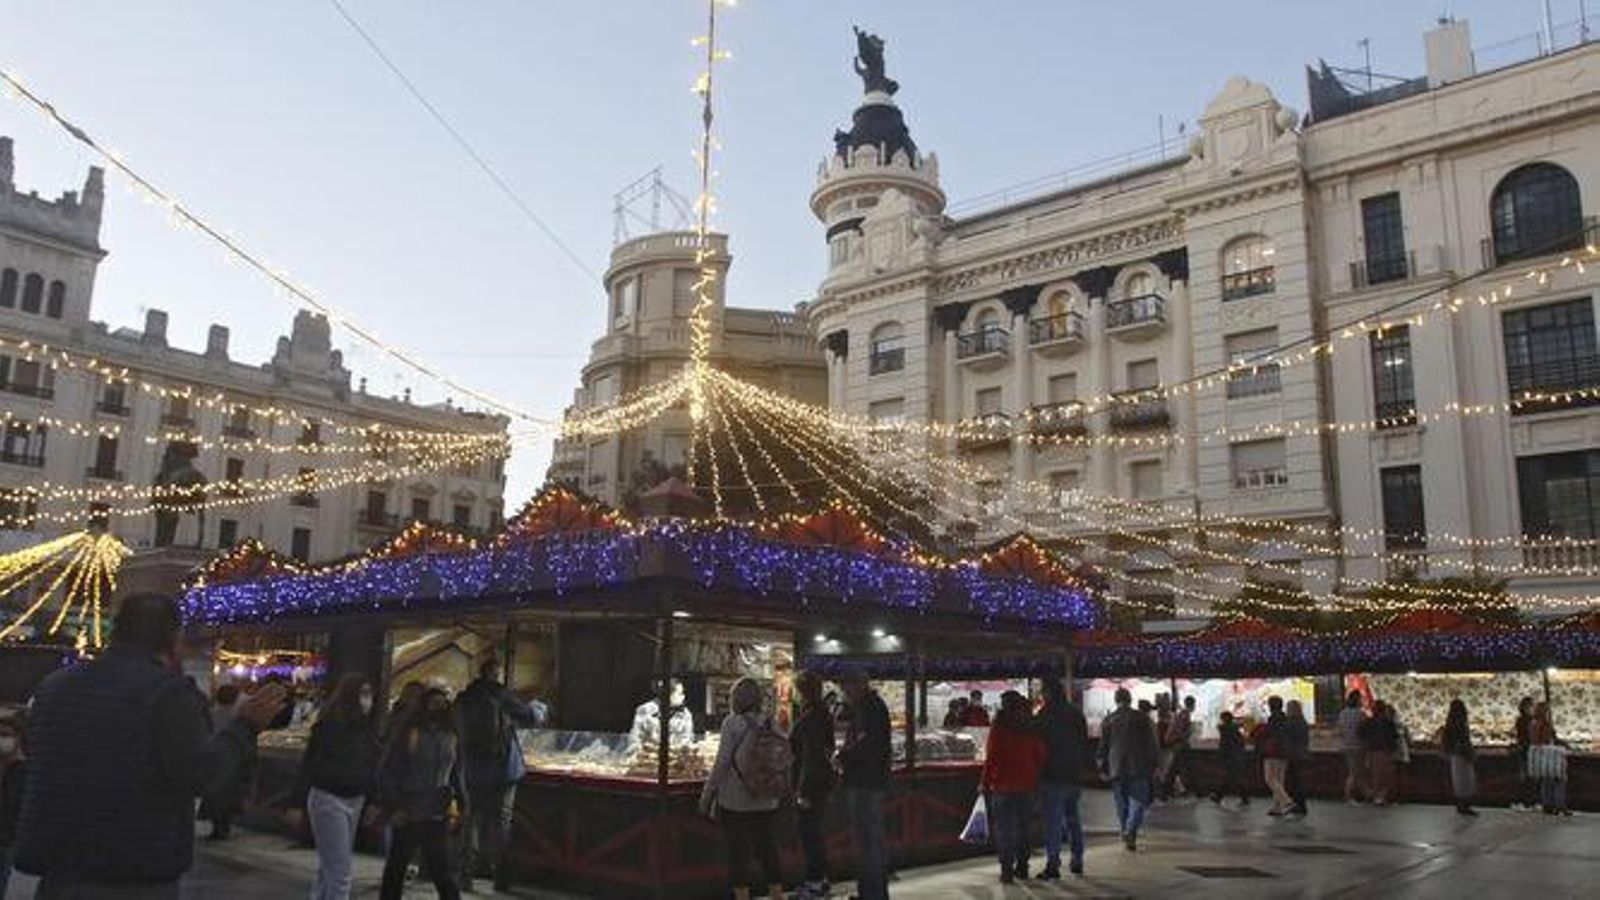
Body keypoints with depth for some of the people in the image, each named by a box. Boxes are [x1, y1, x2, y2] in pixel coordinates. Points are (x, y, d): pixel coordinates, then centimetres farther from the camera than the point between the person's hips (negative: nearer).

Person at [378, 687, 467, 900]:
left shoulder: (451, 737, 7)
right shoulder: (407, 734, -4)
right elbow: (388, 772, -3)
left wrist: (458, 806, 4)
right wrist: (393, 806, -9)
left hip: (438, 817, 2)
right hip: (408, 815, -2)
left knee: (439, 870, -1)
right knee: (396, 867, 11)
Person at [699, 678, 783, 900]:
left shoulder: (732, 723, -11)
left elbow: (722, 763, -11)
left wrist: (707, 795, -3)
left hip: (735, 803, -5)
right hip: (766, 804, 5)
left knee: (738, 853, 6)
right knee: (767, 850, 15)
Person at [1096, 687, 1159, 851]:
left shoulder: (1107, 720, 4)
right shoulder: (1142, 717, 0)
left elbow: (1102, 746, 6)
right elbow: (1152, 744, 1)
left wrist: (1103, 768, 14)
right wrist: (1153, 764, 10)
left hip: (1116, 769, 2)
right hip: (1138, 769, -2)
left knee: (1122, 804, 12)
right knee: (1137, 802, 1)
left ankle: (1126, 834, 15)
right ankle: (1130, 831, -18)